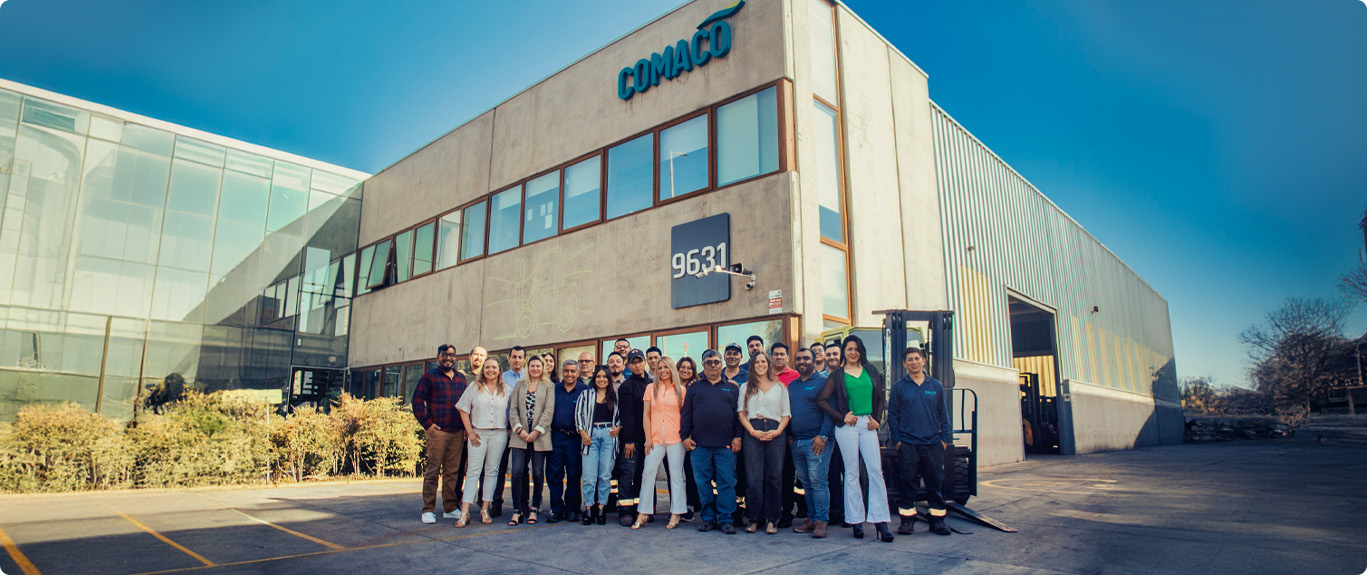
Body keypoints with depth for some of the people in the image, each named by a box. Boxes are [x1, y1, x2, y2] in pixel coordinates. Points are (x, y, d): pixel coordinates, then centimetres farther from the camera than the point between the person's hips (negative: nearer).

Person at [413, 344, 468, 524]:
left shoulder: (461, 378, 17)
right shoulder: (429, 376, 4)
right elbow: (417, 400, -2)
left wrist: (465, 425, 11)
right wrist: (427, 423, -8)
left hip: (458, 432, 4)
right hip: (437, 431, -4)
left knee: (453, 471, 7)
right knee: (432, 470, -3)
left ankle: (450, 508, 14)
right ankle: (428, 510, 3)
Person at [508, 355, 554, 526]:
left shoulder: (549, 386, 7)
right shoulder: (519, 385, 15)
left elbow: (549, 411, -3)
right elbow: (514, 409, 8)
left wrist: (537, 431, -12)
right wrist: (519, 429, -7)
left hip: (540, 435, -2)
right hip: (520, 436, 2)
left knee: (538, 473, 2)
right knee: (517, 472, -7)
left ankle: (534, 509, 14)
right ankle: (517, 510, 1)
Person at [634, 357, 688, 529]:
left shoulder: (681, 390, 6)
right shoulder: (651, 388, 9)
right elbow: (646, 414, 7)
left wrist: (685, 435, -2)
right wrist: (648, 437, -1)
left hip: (676, 438, -1)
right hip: (655, 439, 1)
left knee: (676, 476, 4)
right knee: (648, 474, 0)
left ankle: (676, 514, 12)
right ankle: (643, 514, 9)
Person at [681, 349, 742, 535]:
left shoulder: (732, 387, 12)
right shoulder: (695, 387, 14)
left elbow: (739, 413, 8)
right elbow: (686, 413, 11)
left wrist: (738, 437, -2)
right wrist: (685, 436, 2)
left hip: (726, 445, -1)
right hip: (699, 444, 1)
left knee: (727, 483, -1)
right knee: (703, 483, 5)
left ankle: (726, 519, 7)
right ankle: (708, 518, 15)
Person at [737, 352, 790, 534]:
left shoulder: (780, 387, 14)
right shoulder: (746, 387, 14)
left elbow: (786, 414, 11)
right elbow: (741, 413, 7)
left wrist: (778, 431, -6)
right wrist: (753, 431, -7)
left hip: (775, 434, 0)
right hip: (752, 433, 0)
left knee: (774, 476, -1)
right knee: (753, 477, -4)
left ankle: (771, 519, 7)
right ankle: (753, 518, 5)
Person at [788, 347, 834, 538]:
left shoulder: (823, 382, -2)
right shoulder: (792, 385, 18)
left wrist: (823, 436, -17)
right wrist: (788, 435, 10)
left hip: (816, 441, -6)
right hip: (795, 442, 7)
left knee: (818, 481, -7)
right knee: (806, 483, 10)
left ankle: (821, 522, -2)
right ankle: (811, 519, 17)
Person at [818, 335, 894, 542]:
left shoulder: (871, 372, 14)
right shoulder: (837, 375, 6)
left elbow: (879, 398, 17)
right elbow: (822, 400, 1)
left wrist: (877, 418, 2)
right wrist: (842, 416, -6)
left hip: (868, 425, 2)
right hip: (848, 426, -2)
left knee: (876, 471, -5)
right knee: (852, 473, 2)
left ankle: (881, 521, -3)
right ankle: (856, 521, 8)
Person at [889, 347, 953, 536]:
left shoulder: (936, 386, 10)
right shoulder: (898, 387, 4)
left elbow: (943, 414, 12)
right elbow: (892, 414, 4)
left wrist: (944, 438, 4)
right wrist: (896, 439, -3)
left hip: (932, 443, 2)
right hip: (907, 444, -1)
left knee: (935, 482, 5)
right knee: (908, 483, 1)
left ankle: (937, 520, 15)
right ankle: (907, 519, 11)